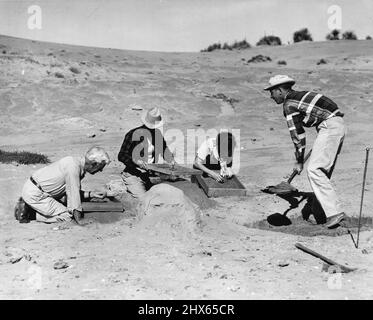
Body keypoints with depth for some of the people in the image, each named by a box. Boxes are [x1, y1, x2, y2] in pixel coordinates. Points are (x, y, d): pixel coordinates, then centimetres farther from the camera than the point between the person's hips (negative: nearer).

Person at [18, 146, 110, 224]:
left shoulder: (78, 162, 5)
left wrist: (91, 194, 4)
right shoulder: (73, 166, -24)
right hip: (34, 194, -10)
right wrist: (80, 221, -16)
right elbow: (73, 194, -22)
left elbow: (72, 191, 13)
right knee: (67, 217, -7)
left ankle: (28, 206, 15)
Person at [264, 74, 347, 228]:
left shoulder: (289, 105, -7)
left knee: (314, 170, -12)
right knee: (323, 170, 15)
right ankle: (319, 211, 21)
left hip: (329, 127, -10)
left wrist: (299, 161, 2)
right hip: (339, 125, 10)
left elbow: (297, 134, -6)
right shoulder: (300, 95, 21)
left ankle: (334, 212, -17)